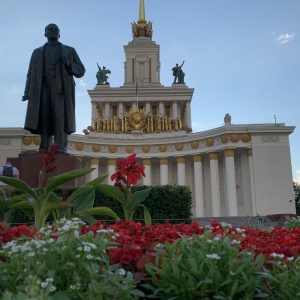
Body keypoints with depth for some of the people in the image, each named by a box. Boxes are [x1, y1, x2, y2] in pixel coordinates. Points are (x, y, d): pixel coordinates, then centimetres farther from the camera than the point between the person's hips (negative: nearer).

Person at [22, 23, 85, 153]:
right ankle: (44, 150, -11)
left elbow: (81, 70, 16)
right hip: (42, 89, 2)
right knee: (43, 118, -9)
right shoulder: (37, 52, 27)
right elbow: (31, 73, 17)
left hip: (61, 88, -2)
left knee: (61, 117, -15)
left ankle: (60, 149, -21)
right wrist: (27, 92, 4)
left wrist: (69, 64, -5)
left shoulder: (69, 50, 23)